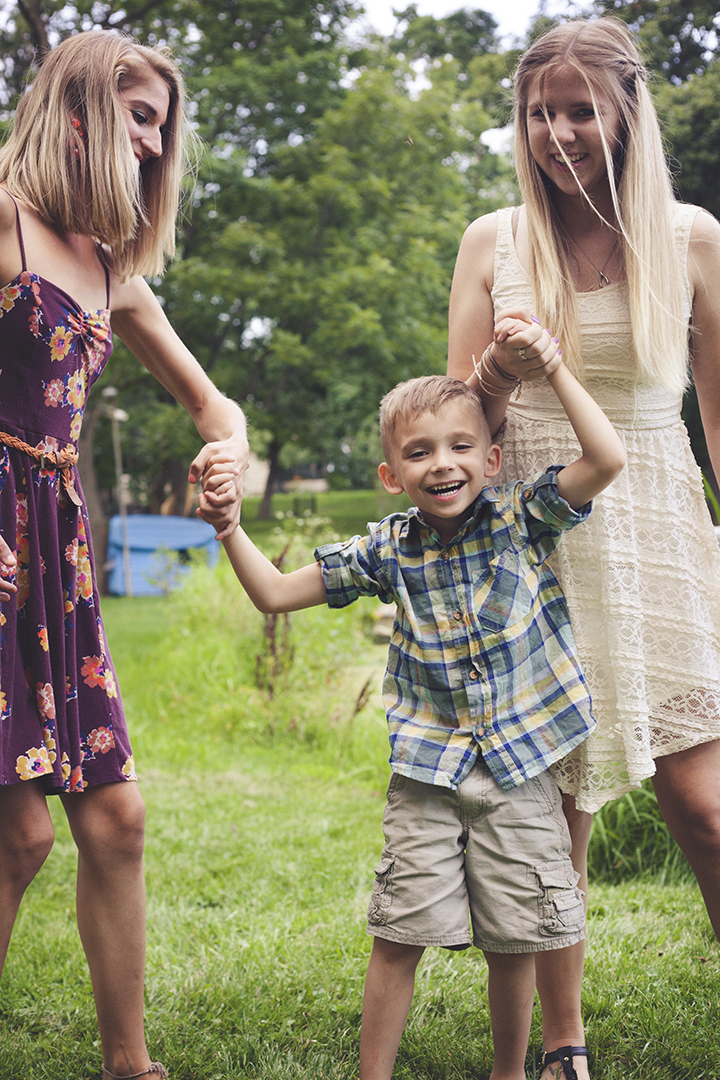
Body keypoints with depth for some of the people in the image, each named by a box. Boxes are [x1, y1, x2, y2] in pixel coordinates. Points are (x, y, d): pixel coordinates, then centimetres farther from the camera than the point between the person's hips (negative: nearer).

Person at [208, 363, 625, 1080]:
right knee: (398, 937, 0)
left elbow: (607, 459, -17)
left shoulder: (521, 521, -3)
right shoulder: (387, 550, 0)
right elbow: (273, 594, 4)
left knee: (513, 940, 7)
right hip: (426, 773, 1)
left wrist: (554, 367, -16)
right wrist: (228, 526, -10)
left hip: (518, 767, -1)